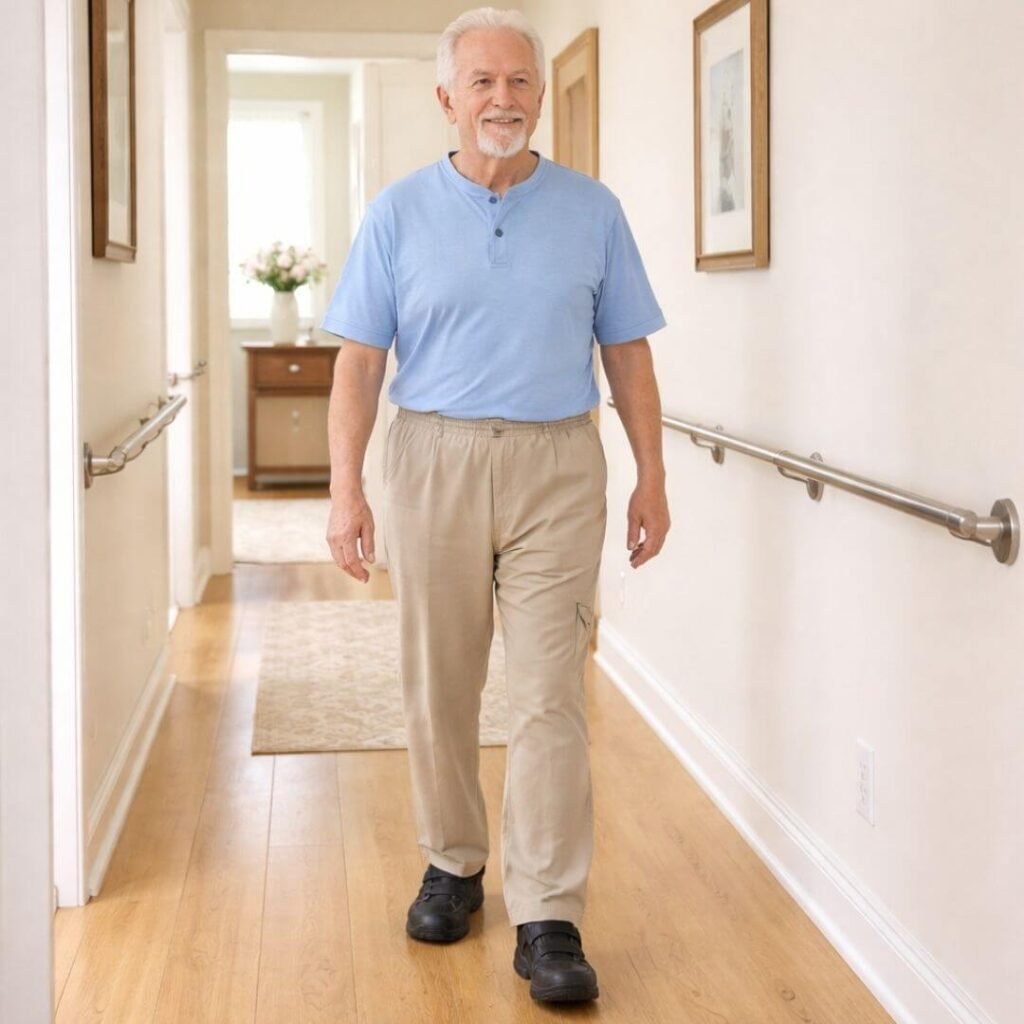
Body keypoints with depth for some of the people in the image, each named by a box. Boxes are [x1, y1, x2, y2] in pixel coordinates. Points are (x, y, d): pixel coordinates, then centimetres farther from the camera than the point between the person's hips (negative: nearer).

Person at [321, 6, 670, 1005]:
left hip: (556, 470, 0)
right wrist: (345, 489, -7)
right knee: (437, 690, 9)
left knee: (549, 700, -5)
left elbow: (626, 352, 8)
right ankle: (452, 866, 29)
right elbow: (359, 360, 1)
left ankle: (548, 921, -1)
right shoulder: (398, 213, 4)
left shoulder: (592, 211, 6)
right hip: (432, 463, 1)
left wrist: (651, 477, 3)